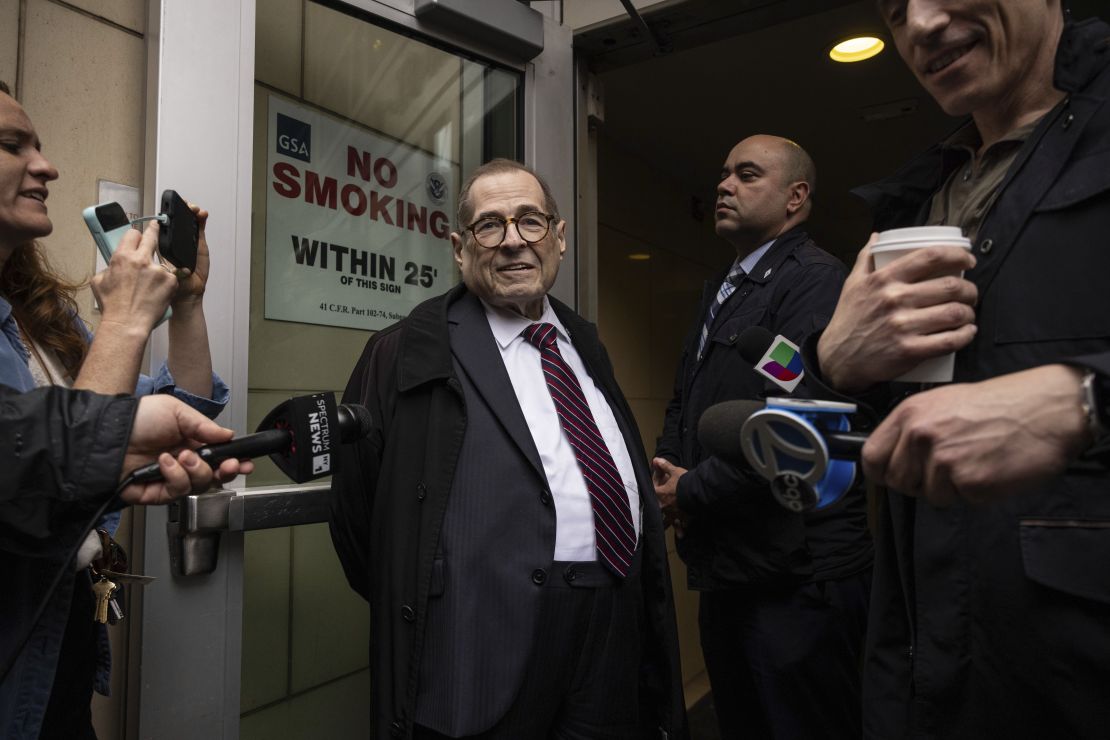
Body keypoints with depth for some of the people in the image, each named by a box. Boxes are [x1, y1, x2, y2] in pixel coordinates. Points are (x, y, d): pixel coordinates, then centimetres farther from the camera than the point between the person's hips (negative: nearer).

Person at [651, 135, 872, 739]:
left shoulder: (814, 280, -13)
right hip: (725, 573, 9)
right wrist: (665, 474, 1)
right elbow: (683, 405, 20)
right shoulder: (719, 292, 16)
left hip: (797, 577, -9)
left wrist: (692, 491, -14)